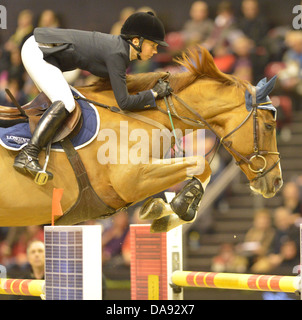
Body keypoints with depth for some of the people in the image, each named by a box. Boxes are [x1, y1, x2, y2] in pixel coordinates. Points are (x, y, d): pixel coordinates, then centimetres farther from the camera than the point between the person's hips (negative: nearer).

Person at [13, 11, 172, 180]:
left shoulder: (119, 45, 7)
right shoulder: (117, 54, -20)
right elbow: (124, 102, -22)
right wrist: (155, 93, -11)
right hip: (36, 52, -11)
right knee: (66, 104, -23)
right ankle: (27, 156, -30)